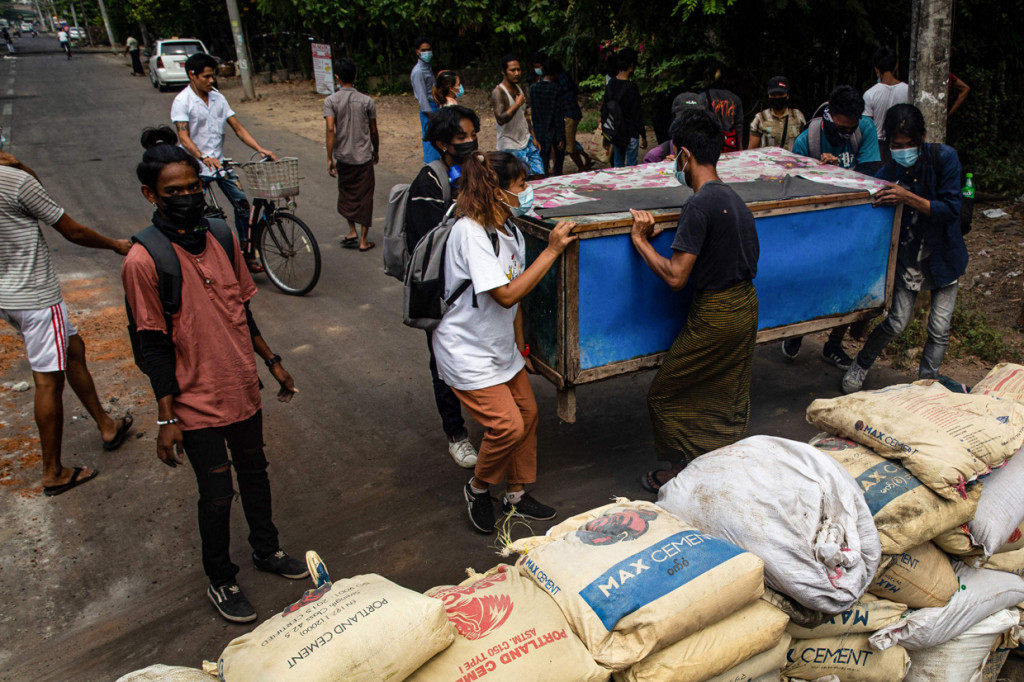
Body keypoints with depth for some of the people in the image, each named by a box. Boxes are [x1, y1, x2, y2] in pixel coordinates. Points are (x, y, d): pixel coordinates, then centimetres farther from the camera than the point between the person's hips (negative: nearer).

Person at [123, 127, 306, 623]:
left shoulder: (222, 238, 0)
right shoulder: (143, 261, -18)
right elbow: (155, 346, -15)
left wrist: (272, 362, 14)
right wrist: (166, 419, -13)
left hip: (243, 390, 6)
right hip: (197, 402, -6)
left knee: (254, 473, 21)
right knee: (217, 493, 8)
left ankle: (266, 550, 44)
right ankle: (220, 582, 31)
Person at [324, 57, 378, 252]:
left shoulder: (331, 101, -5)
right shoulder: (367, 101, -3)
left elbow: (330, 129, -15)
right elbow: (373, 131, 3)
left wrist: (329, 159, -13)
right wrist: (376, 150, 20)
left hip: (342, 156, 0)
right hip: (364, 156, 0)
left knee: (346, 193, 20)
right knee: (364, 197, 6)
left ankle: (352, 231, 14)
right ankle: (363, 240, 6)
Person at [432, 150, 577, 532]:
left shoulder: (510, 231, 3)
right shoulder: (470, 232, -25)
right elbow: (506, 295, -29)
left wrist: (521, 347, 15)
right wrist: (552, 250, -26)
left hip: (501, 348, 9)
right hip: (467, 352, -9)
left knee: (528, 414, 12)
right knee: (508, 426, -11)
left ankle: (517, 496, 31)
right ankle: (478, 489, 18)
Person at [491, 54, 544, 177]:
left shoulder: (519, 89, 12)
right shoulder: (498, 92, -14)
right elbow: (501, 119, -26)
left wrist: (533, 137, 16)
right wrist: (517, 104, -22)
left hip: (527, 142, 8)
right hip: (510, 146, -7)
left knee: (539, 176, 1)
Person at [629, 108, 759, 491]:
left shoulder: (699, 206, -22)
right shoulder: (735, 199, 7)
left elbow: (675, 276, -25)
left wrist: (640, 239, -13)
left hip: (714, 313, -9)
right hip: (746, 305, 9)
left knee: (665, 396, 8)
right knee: (730, 395, 21)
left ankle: (681, 471, 20)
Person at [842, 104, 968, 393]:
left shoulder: (944, 158, -16)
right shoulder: (888, 174, -11)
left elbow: (951, 209, -22)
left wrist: (908, 198, -33)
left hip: (944, 256, 0)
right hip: (907, 258, 0)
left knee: (939, 329, 0)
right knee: (897, 321, -4)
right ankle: (860, 366, 20)